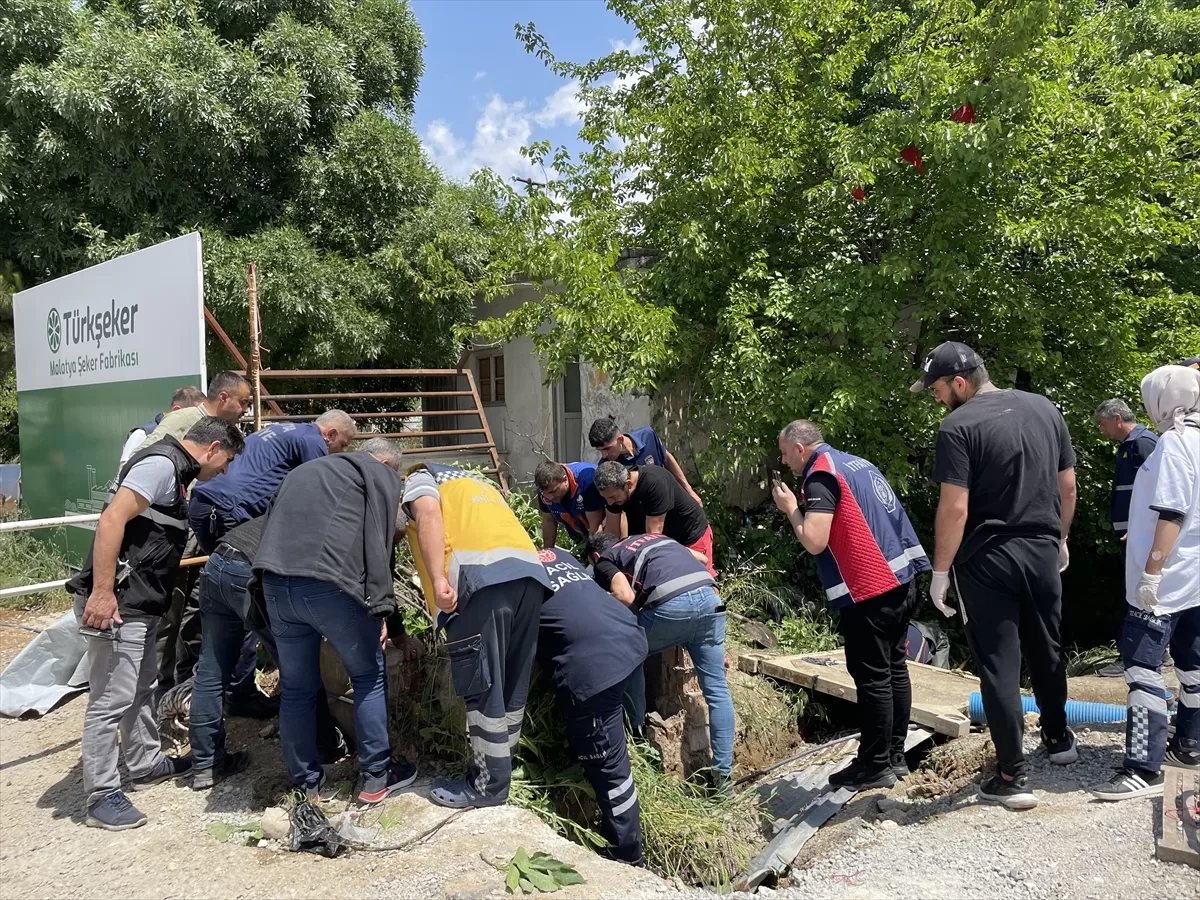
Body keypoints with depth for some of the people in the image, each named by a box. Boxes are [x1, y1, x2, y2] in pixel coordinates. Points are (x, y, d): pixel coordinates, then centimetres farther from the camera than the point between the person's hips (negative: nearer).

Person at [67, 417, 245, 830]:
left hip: (139, 605, 11)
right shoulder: (161, 464, -15)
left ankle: (146, 764, 38)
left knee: (141, 689, 22)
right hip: (116, 603, -11)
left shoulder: (174, 471, 17)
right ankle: (102, 798, 6)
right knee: (111, 700, -3)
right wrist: (102, 592, -28)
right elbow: (112, 519, -25)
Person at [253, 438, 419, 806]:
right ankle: (375, 777, 18)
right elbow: (377, 544, -2)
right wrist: (380, 608, -4)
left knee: (296, 688, 17)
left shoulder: (303, 471, 34)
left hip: (275, 583, 6)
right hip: (330, 584, -6)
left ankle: (307, 784, 26)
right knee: (369, 677, 12)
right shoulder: (381, 474, 12)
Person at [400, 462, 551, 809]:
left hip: (482, 575, -7)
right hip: (529, 571, 7)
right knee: (512, 682, 15)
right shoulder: (473, 483, 40)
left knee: (482, 685, 0)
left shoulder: (418, 478, 20)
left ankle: (488, 785, 8)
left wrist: (438, 580, -12)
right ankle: (500, 768, 26)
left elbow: (428, 512, -3)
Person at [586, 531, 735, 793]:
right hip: (709, 598, 5)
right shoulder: (656, 538, 36)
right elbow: (700, 557, 30)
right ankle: (724, 775, 15)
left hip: (672, 604, -5)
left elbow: (625, 596, 1)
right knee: (716, 689, 12)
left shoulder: (604, 561, 19)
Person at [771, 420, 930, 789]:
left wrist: (791, 508, -5)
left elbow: (814, 542, -20)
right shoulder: (858, 463, 16)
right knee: (894, 668, 15)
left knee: (871, 677, -1)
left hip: (870, 591, -10)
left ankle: (875, 766, 8)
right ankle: (895, 755, 25)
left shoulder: (821, 475, -12)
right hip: (901, 579, 10)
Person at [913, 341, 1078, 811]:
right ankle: (1058, 737, 42)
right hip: (1043, 551, 6)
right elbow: (1068, 485, 11)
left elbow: (955, 508, -20)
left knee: (999, 666, 2)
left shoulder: (958, 426, -16)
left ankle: (1013, 777, 6)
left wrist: (940, 570, -10)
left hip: (986, 560, -6)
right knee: (1046, 650, 24)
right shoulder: (1043, 408, 4)